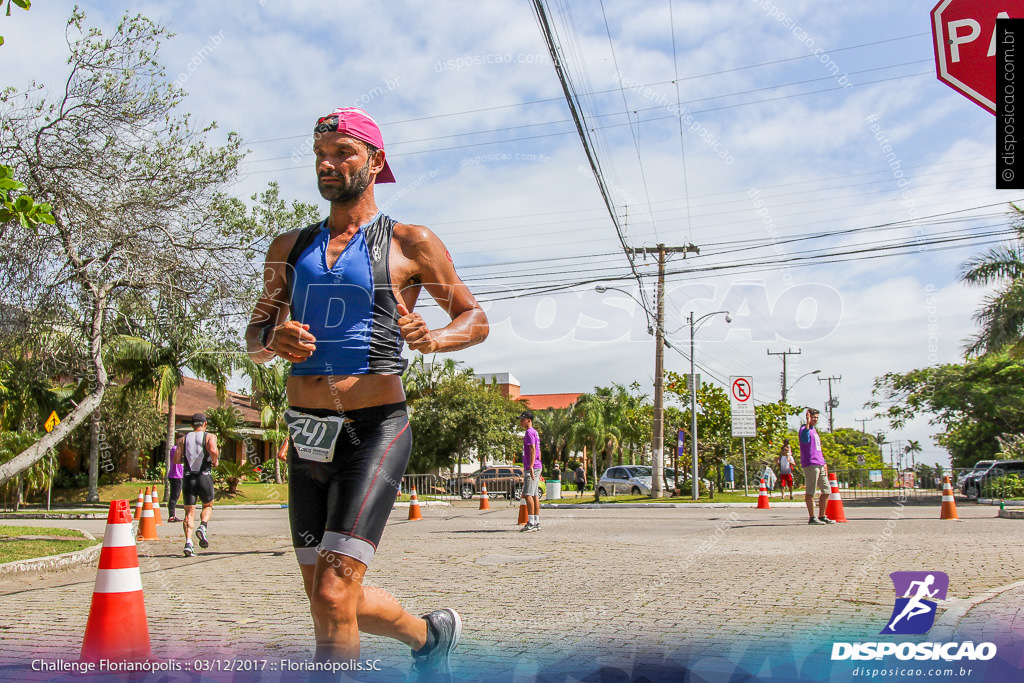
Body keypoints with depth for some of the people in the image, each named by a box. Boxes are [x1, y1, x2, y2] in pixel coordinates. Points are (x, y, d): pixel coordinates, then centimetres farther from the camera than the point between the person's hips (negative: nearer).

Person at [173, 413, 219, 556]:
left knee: (189, 512, 5)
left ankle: (188, 542, -11)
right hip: (204, 476, -2)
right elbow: (213, 450, -20)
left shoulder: (183, 439, 10)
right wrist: (215, 461, -1)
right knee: (208, 506, 19)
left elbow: (176, 460, 3)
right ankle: (202, 527, -9)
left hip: (188, 478, 2)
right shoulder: (210, 437, 1)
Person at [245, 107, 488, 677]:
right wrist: (273, 339, -7)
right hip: (307, 438, 6)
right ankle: (432, 635, 40)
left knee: (333, 593, -15)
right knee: (331, 601, 14)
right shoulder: (290, 247, 14)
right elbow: (254, 337, 17)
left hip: (375, 432, -6)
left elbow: (476, 319, 5)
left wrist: (433, 339, -16)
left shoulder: (410, 243, 1)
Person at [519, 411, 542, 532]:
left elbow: (533, 450, -21)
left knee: (528, 495, -11)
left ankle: (531, 523, -14)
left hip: (531, 468, -10)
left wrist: (531, 467, -26)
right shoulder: (535, 432, 20)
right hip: (536, 468, 10)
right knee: (534, 495, 10)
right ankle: (537, 523, 11)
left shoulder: (529, 432, -10)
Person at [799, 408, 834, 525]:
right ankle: (812, 518, -3)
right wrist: (808, 423, -33)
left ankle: (822, 516, 18)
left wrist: (824, 463, 22)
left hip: (820, 465, 9)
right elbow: (804, 439, -28)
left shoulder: (814, 430, 23)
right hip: (810, 464, -9)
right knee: (810, 492, -6)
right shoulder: (804, 429, -5)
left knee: (826, 490, 11)